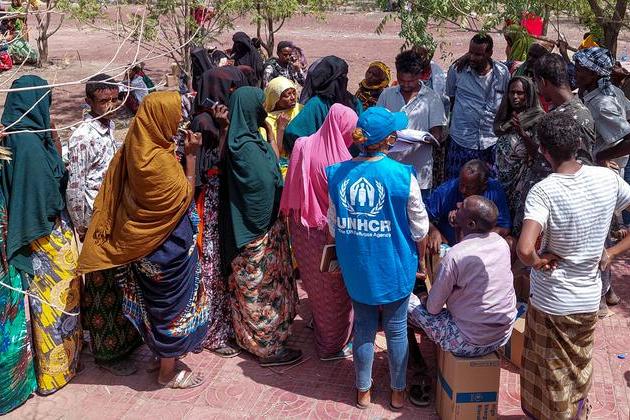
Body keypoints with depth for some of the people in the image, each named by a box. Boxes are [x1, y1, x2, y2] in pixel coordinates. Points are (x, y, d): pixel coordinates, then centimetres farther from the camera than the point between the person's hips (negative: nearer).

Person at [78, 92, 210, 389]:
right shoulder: (158, 160, -27)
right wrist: (191, 155, -13)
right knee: (172, 301, 6)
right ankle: (168, 371, 21)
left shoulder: (138, 147, -1)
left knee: (159, 299, 22)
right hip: (167, 244, -8)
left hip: (145, 241, 8)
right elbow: (185, 193, -15)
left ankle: (163, 355, 38)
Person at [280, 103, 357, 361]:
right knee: (336, 291, 13)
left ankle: (321, 331, 46)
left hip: (303, 231, 6)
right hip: (330, 234, -6)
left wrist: (293, 215, 12)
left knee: (315, 286, 25)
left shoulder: (303, 146, -7)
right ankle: (334, 345, 28)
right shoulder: (340, 160, -24)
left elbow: (291, 189, 1)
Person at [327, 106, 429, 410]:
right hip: (395, 266, -3)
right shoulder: (402, 175, -18)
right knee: (396, 329, 15)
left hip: (356, 267, 3)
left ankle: (363, 392, 32)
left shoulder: (338, 174, -8)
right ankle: (397, 392, 32)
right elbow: (419, 228, -8)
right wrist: (421, 260, 11)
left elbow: (333, 224, 2)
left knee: (363, 327, 18)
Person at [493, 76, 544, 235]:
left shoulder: (538, 118, -9)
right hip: (502, 177, 6)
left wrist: (522, 133, -25)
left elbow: (538, 153, -17)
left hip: (522, 178, -6)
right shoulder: (506, 116, 11)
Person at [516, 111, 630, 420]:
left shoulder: (543, 191, -25)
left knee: (552, 377, 17)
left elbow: (524, 249, -37)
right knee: (579, 370, 28)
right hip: (589, 299, 5)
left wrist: (538, 262, -16)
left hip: (551, 303, -5)